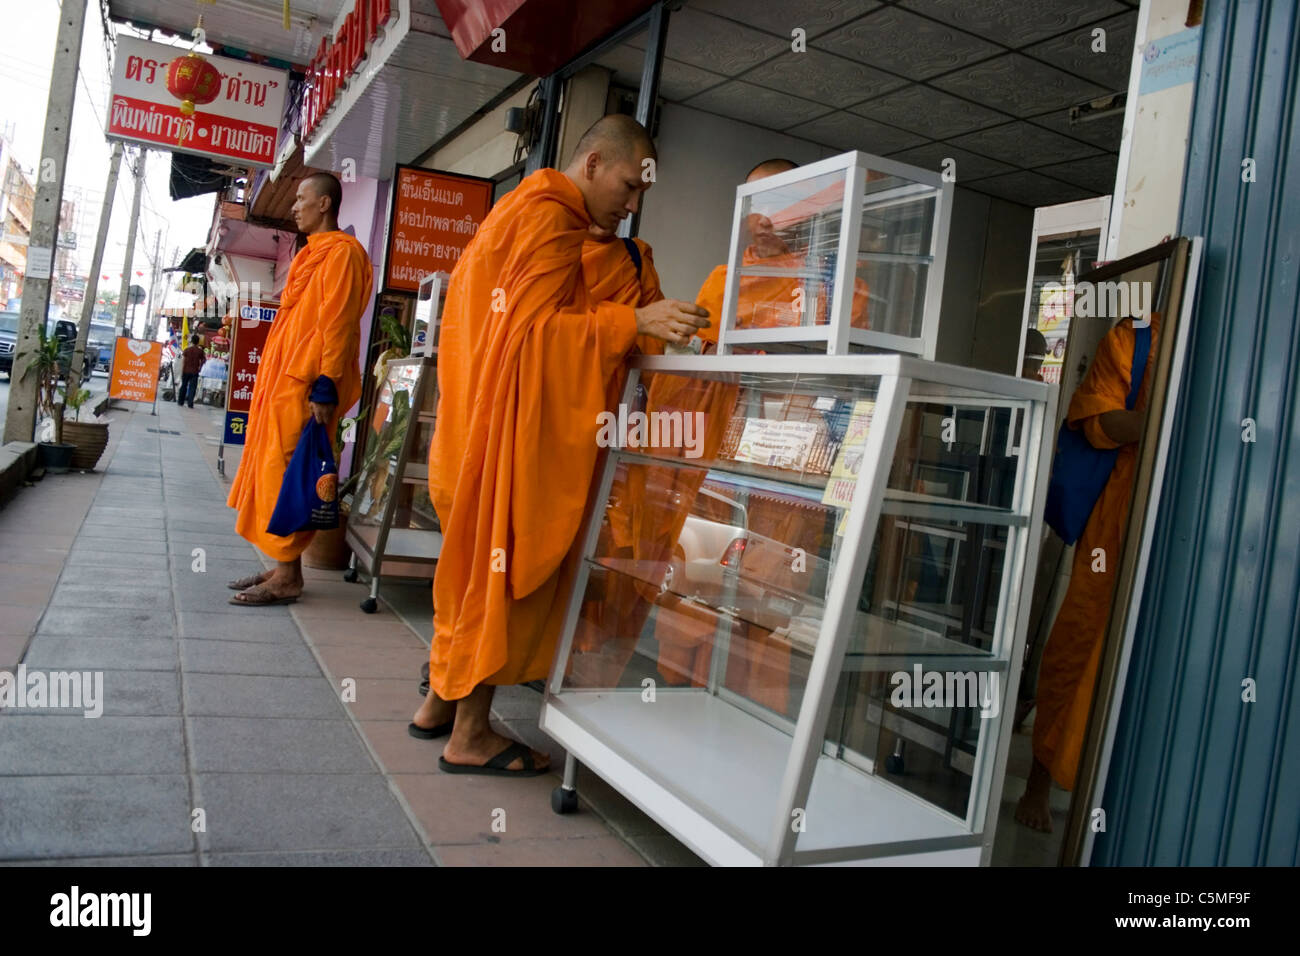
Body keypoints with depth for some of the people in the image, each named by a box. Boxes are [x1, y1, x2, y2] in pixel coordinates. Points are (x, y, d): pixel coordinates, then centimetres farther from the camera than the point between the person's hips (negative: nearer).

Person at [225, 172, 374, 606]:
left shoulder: (340, 253, -9)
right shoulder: (315, 254, 21)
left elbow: (338, 324, -17)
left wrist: (325, 387, -23)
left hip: (305, 386, -10)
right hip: (285, 381, 10)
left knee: (285, 472, -9)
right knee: (275, 470, 11)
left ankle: (287, 578, -3)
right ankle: (282, 567, 17)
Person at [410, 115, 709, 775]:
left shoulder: (522, 208, 23)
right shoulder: (551, 215, -10)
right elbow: (532, 326, -20)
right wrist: (634, 320, -26)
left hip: (482, 419, 10)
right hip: (514, 425, -10)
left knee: (478, 562, 15)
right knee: (506, 565, -5)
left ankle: (441, 700, 25)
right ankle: (470, 734, 2)